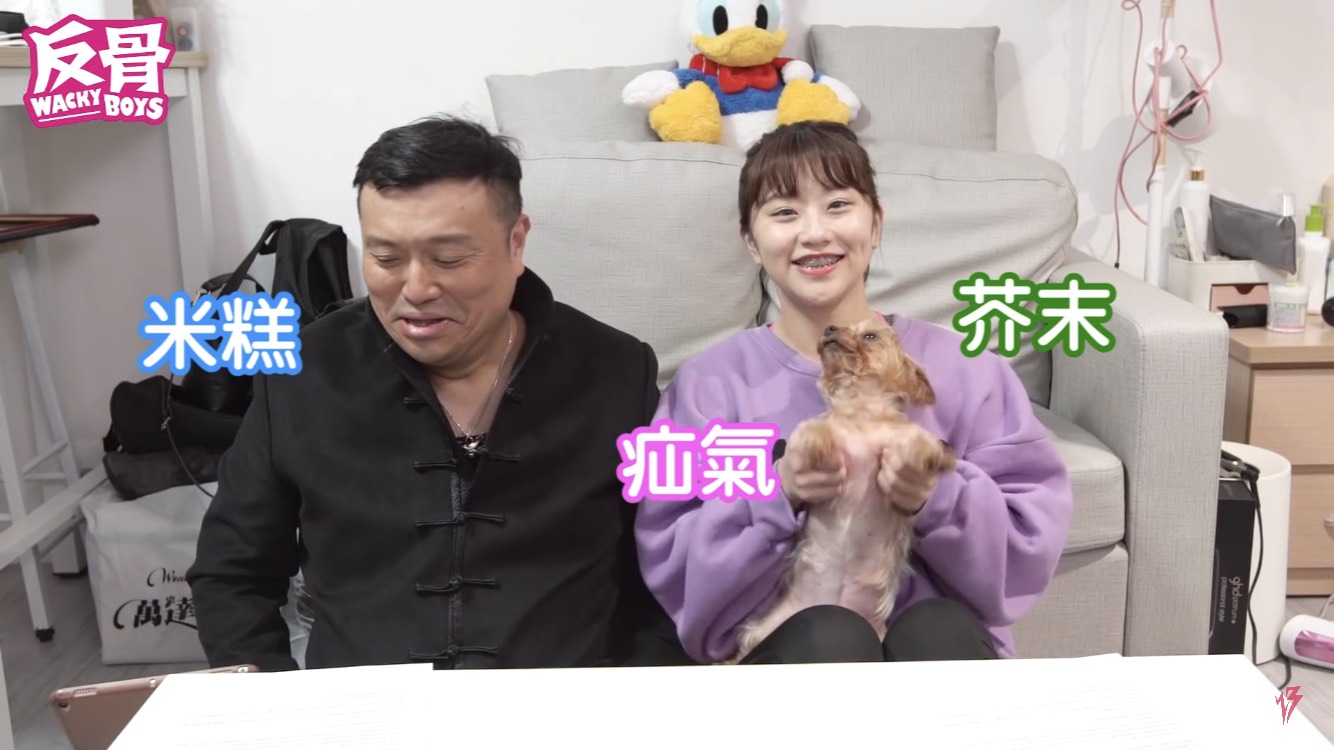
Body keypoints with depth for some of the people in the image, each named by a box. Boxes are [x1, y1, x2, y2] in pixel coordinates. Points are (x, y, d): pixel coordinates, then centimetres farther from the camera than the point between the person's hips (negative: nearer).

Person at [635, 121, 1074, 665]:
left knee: (941, 629, -32)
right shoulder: (710, 383, -1)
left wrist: (940, 499, -22)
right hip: (780, 644, 0)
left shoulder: (963, 366, 1)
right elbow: (672, 574, -6)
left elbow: (1034, 546, -2)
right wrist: (774, 495, -23)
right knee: (826, 636, -32)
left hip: (943, 640, 1)